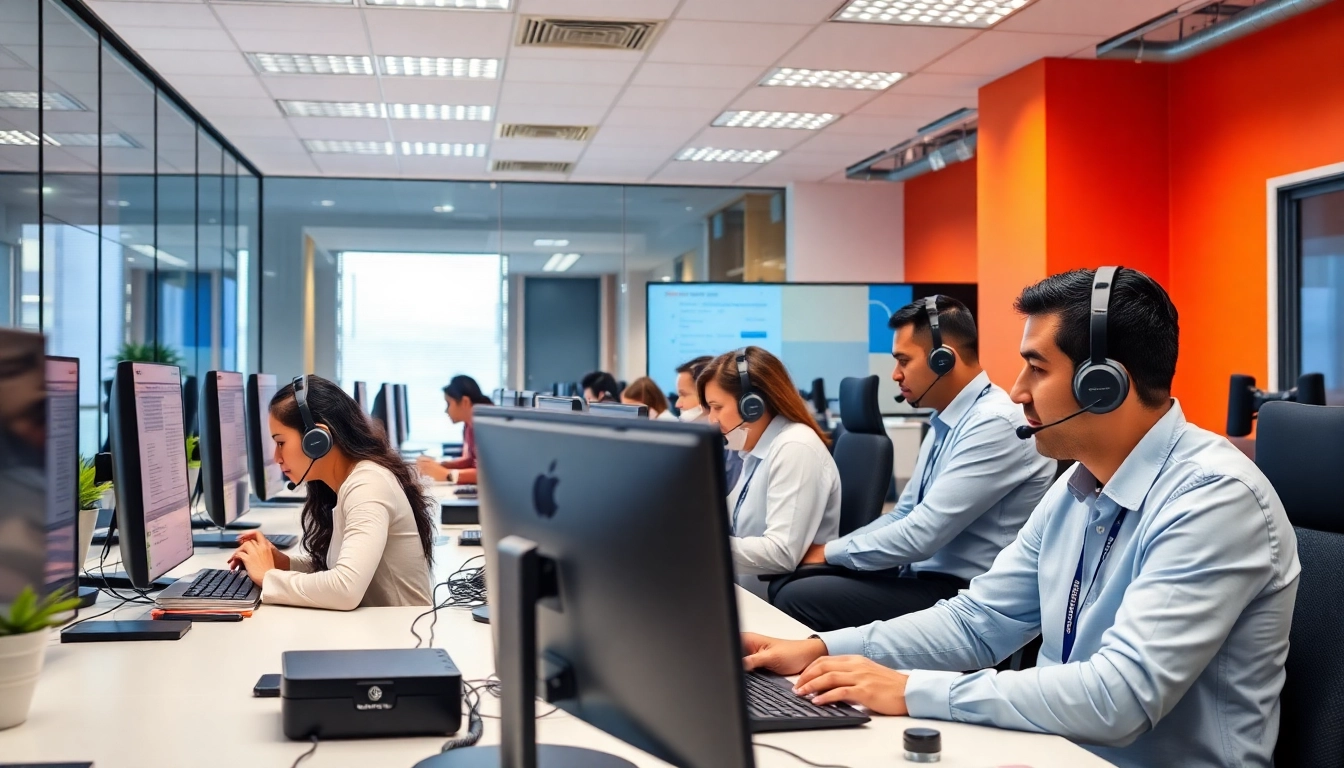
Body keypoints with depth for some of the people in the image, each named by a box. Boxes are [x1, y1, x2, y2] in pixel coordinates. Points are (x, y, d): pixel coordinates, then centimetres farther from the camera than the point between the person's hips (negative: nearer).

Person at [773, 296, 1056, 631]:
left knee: (798, 599, -19)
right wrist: (829, 550, 4)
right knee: (792, 580, 2)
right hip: (923, 575, 9)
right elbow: (903, 516, 17)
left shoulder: (995, 425, -19)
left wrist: (830, 553, -9)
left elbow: (921, 535, -22)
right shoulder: (946, 421, 12)